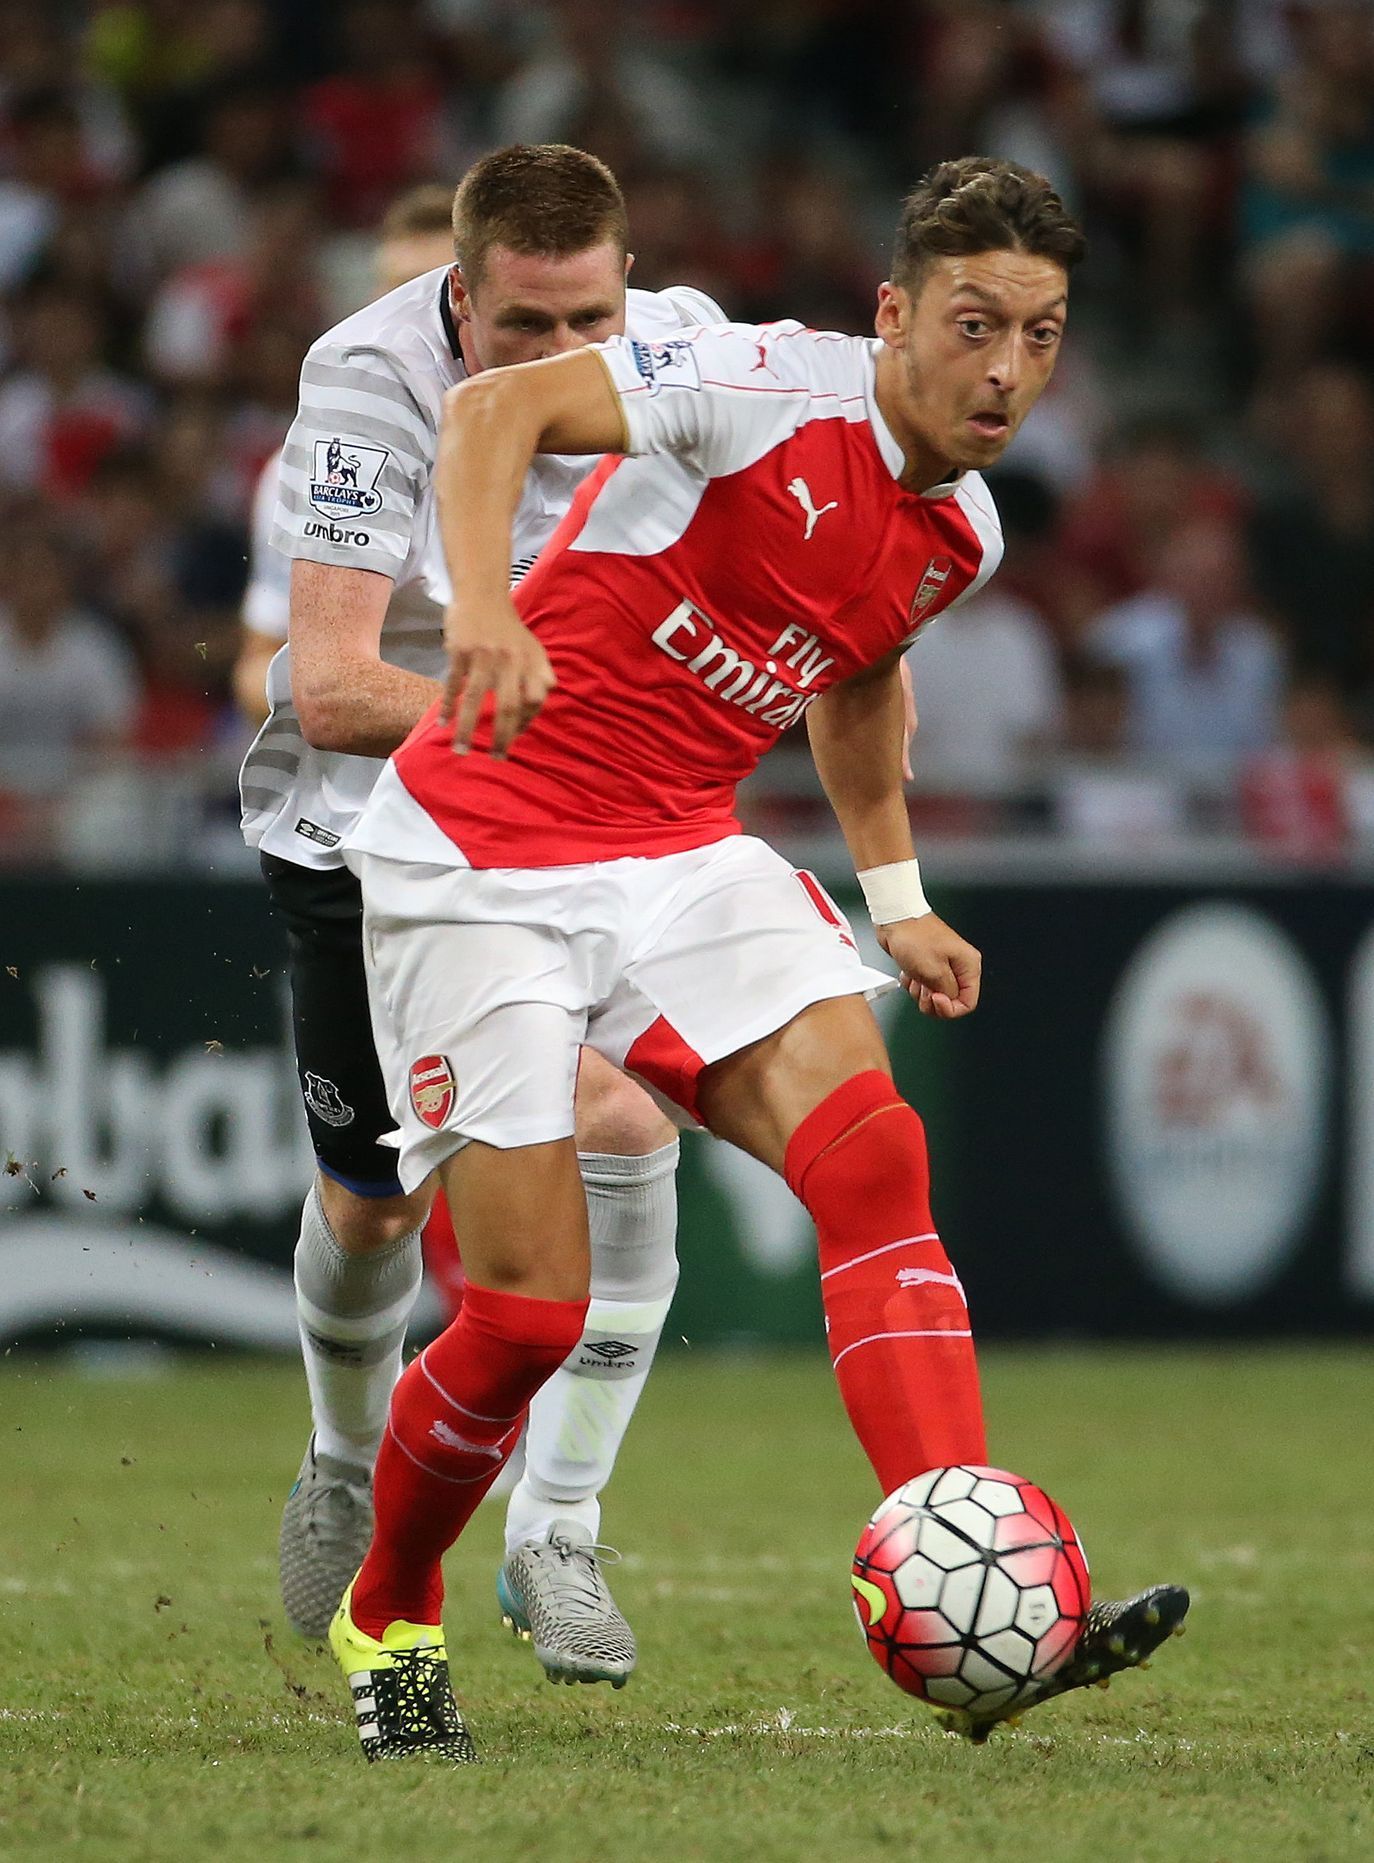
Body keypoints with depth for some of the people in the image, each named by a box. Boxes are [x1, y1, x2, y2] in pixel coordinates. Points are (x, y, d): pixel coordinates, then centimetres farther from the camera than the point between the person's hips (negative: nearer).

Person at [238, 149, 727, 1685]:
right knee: (373, 1202, 7)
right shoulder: (370, 387, -26)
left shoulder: (674, 349, -12)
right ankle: (350, 1471, 41)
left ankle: (553, 1541, -6)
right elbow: (332, 695, -31)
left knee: (620, 1127, -19)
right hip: (361, 828, -2)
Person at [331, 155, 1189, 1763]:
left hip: (685, 855, 6)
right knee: (527, 1311, -9)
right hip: (479, 859, -6)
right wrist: (482, 608, -43)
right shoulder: (773, 391, -17)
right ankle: (386, 1625, 20)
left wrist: (895, 897, 26)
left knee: (869, 1147, -19)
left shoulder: (961, 532, 7)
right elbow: (495, 408, -26)